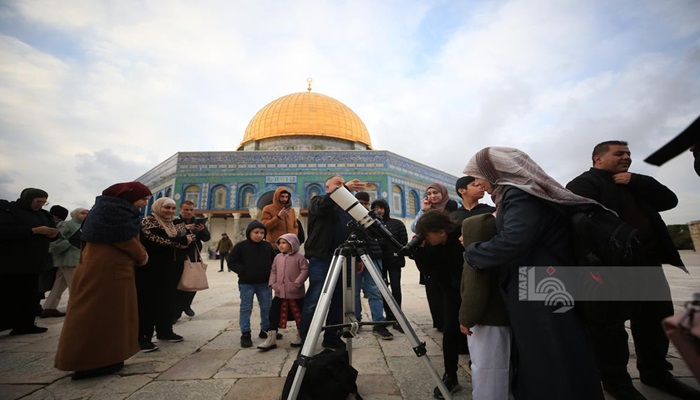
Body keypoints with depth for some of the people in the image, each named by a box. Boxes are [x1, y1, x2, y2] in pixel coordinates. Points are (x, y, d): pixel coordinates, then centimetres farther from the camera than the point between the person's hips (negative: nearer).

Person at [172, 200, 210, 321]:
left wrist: (202, 230, -20)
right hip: (179, 258, -4)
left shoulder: (198, 222, 9)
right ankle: (175, 313, 6)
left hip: (195, 258, 5)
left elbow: (207, 238, 0)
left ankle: (186, 305, 35)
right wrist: (184, 229, -30)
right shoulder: (175, 222, -3)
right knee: (178, 285, -4)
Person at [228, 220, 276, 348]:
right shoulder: (241, 246, -7)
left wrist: (271, 272, 0)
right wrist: (243, 271, -15)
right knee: (246, 308, 4)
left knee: (267, 307, 10)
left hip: (264, 283, 3)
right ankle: (245, 334, 15)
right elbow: (232, 262, -6)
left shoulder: (267, 246, 4)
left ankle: (265, 330, 27)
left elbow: (274, 260, 14)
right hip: (246, 283, -3)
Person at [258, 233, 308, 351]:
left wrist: (297, 283, -20)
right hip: (280, 292, 5)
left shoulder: (299, 257, -10)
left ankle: (300, 336, 30)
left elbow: (305, 270, -14)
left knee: (299, 314, 9)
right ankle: (271, 339, 16)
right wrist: (273, 284, -1)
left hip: (296, 293, -4)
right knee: (274, 313, 4)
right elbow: (273, 271, 12)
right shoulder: (278, 257, 8)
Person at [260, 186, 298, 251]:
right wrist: (278, 217, -17)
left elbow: (295, 226, 20)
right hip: (275, 247, -4)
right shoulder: (268, 209, 1)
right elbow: (264, 226, -10)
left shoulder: (291, 210, 15)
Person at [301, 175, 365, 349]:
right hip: (321, 258, -5)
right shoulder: (317, 201, 5)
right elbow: (322, 204, -21)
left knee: (338, 300, 8)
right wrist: (345, 188, -33)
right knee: (314, 300, -5)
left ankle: (332, 337, 20)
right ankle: (305, 340, 6)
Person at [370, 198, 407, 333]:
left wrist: (398, 253, -10)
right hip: (378, 261, 1)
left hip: (394, 260, -1)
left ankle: (396, 318, 2)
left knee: (395, 288, -6)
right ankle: (389, 316, 21)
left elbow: (404, 241, 1)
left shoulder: (397, 224, 4)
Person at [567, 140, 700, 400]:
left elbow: (669, 200, 13)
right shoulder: (584, 184, -8)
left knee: (656, 318, 17)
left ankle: (655, 372, 36)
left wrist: (636, 181, -1)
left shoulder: (633, 182, 20)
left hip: (648, 262, 9)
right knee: (610, 322, 2)